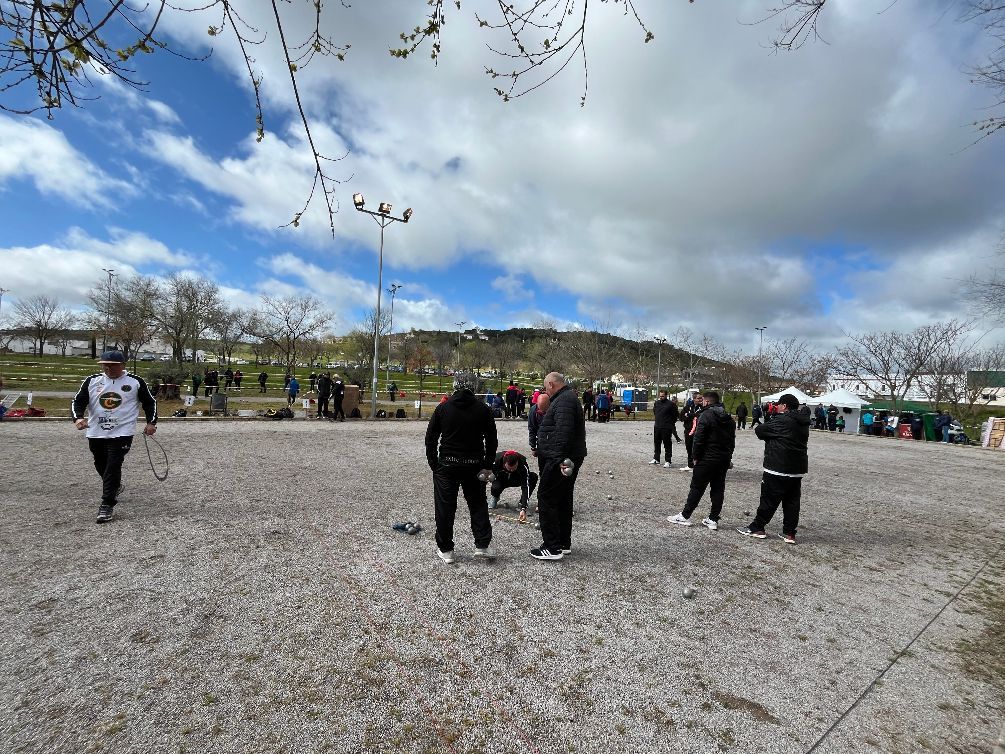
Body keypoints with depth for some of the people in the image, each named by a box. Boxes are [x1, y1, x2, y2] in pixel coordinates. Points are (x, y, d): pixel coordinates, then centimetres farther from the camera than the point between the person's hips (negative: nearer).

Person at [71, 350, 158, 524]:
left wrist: (151, 422, -1)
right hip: (95, 433, 4)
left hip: (122, 433, -4)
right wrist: (78, 418, -16)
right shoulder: (92, 381, 3)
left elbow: (150, 402, 7)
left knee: (113, 467, -10)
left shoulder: (135, 382, -2)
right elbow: (78, 401, 3)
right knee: (101, 467, 18)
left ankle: (106, 506, -4)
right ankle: (115, 487, 45)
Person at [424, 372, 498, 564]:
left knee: (445, 508, 9)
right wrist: (487, 465, 5)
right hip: (474, 466, 1)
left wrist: (433, 464, 7)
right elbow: (492, 440, 0)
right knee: (478, 505, 15)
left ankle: (445, 550, 18)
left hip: (446, 465, 0)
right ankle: (482, 545, 14)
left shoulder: (442, 408, 0)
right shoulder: (483, 410, -2)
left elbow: (430, 439, 1)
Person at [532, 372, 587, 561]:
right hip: (568, 459, 11)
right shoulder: (568, 397, 19)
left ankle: (553, 548, -2)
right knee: (563, 501, 16)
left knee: (546, 498, -6)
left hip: (559, 460, -11)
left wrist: (560, 458, -32)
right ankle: (564, 544, 26)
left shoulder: (563, 400, -15)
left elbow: (563, 432, -28)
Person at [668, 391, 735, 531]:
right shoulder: (728, 418, 10)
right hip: (724, 459, 7)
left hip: (707, 459, -7)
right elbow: (732, 439, 14)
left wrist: (696, 456, -7)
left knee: (697, 488, 1)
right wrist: (728, 456, 16)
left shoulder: (705, 416, -14)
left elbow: (698, 439, -18)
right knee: (718, 489, 10)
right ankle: (713, 519, 14)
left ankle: (685, 516, 8)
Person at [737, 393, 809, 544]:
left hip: (778, 469, -8)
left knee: (768, 500, 1)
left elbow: (759, 431, -12)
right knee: (792, 502, 10)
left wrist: (768, 435, 9)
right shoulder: (802, 422, 10)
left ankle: (756, 528, 9)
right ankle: (789, 533, 15)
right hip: (798, 469, 8)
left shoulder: (782, 421, -17)